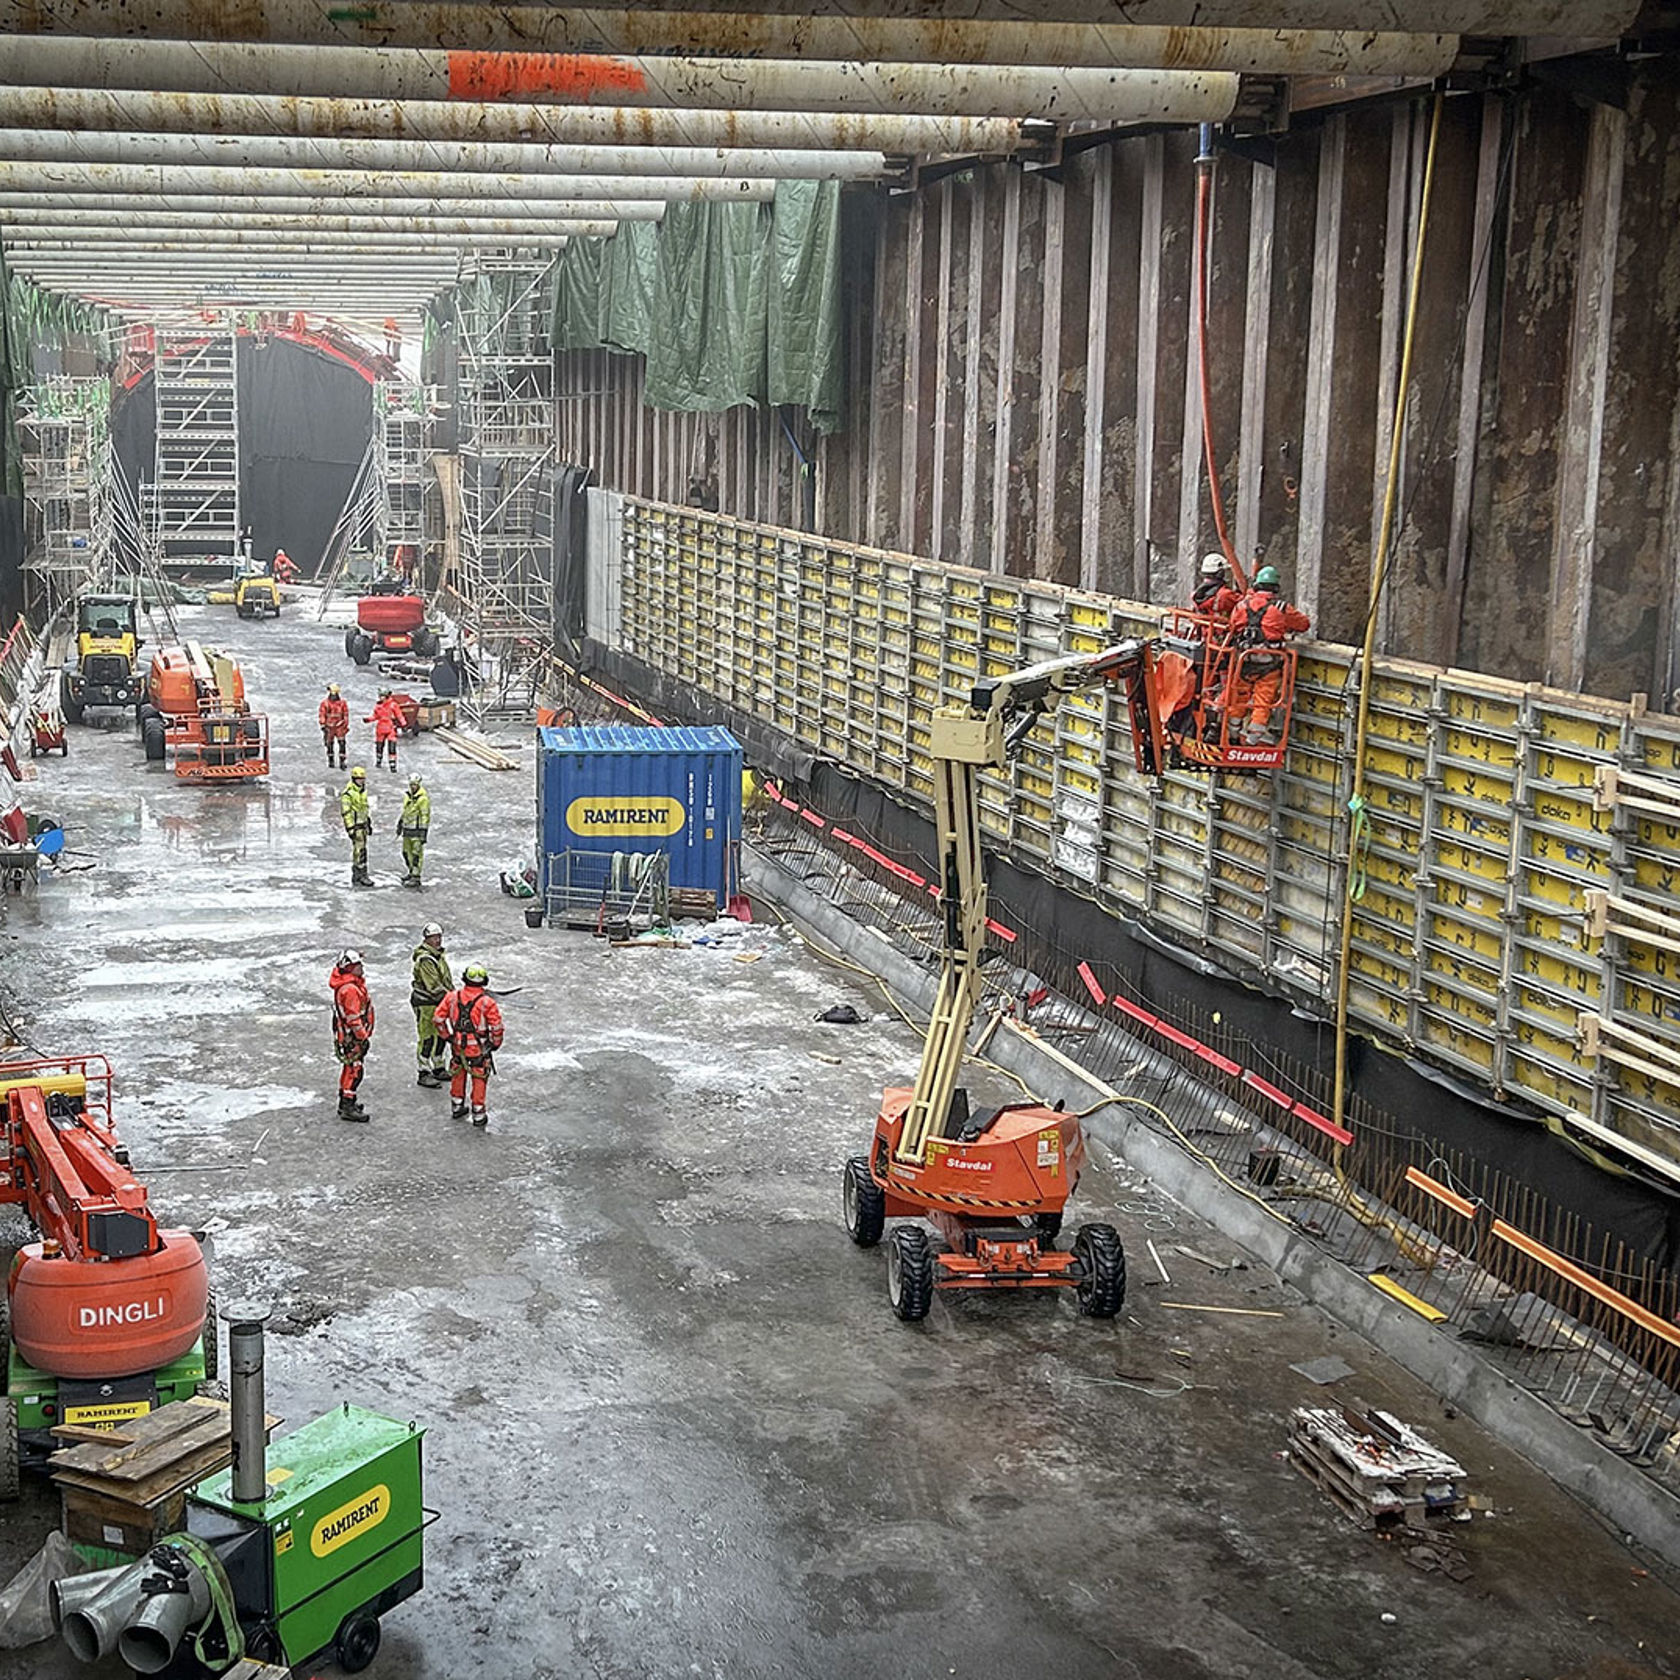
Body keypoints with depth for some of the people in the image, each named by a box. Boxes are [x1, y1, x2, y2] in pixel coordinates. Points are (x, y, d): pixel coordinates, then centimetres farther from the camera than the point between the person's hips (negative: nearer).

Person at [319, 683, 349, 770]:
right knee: (329, 744, 7)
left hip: (340, 727, 0)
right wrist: (323, 726, -5)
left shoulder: (343, 703, 4)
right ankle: (330, 762, 21)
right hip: (329, 727, 0)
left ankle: (342, 762, -12)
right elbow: (322, 715, 2)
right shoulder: (324, 703, 2)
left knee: (342, 743, -12)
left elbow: (346, 715, 7)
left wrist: (346, 726, 5)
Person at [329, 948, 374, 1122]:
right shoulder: (350, 989, -26)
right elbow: (353, 1017, -25)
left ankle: (345, 1100, 32)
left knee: (350, 1067, 21)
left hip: (344, 1034, 11)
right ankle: (348, 1107, -3)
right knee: (355, 1069, -7)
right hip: (351, 1036, -11)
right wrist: (363, 1037, -19)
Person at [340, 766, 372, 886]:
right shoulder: (348, 794, -15)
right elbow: (346, 813, -17)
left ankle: (356, 877, 13)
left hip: (363, 824, 9)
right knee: (359, 850, -10)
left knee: (361, 850, 9)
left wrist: (369, 824, 21)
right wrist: (350, 829, -20)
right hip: (355, 826, -9)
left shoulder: (363, 792, 13)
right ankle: (361, 876, -7)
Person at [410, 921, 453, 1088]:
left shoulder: (438, 955, 11)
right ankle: (423, 1074, 2)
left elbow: (446, 978, 22)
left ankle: (439, 1069, 29)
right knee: (427, 1038, -5)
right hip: (425, 1003, -10)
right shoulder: (424, 960, -22)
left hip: (438, 1002, 10)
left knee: (440, 1035, 16)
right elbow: (433, 985, -25)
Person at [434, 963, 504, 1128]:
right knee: (479, 1079, 10)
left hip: (457, 1045, 3)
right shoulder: (487, 1002, -18)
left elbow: (438, 1018, -1)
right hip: (478, 1048, -3)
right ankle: (478, 1115, 17)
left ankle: (456, 1108, 37)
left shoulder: (453, 996, -7)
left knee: (458, 1075, 22)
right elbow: (496, 1026, -15)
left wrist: (446, 1036, 13)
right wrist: (495, 1044, 3)